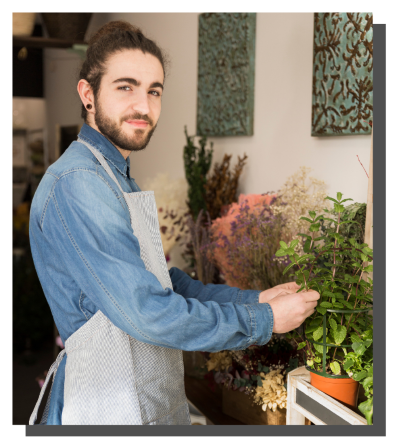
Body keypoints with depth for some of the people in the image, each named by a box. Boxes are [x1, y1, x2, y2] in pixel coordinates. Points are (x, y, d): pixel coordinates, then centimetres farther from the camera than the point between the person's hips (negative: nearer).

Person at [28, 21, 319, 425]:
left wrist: (252, 298, 1)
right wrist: (264, 320, -16)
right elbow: (147, 313, -25)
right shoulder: (76, 184, -22)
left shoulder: (118, 179, 11)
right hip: (106, 411, -9)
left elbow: (168, 282, 11)